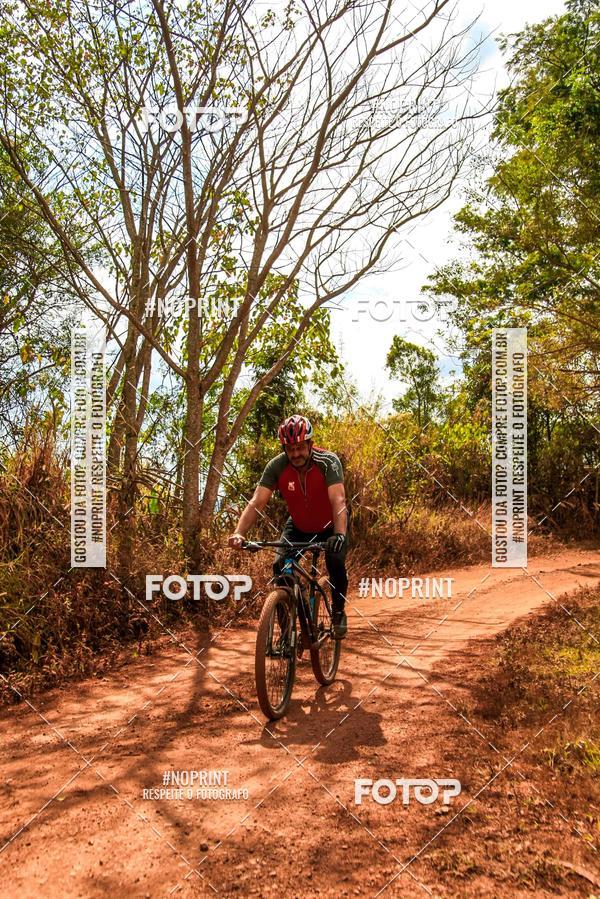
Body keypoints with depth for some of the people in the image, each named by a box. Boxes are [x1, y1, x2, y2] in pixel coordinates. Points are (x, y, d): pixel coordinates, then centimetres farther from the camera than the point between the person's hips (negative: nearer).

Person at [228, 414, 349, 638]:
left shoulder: (328, 461, -29)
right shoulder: (276, 466, -23)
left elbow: (338, 501, -40)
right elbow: (256, 503, -29)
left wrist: (340, 534, -56)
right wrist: (239, 533, -45)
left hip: (330, 526, -2)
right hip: (298, 526, 2)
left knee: (336, 563, -26)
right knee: (280, 566, -18)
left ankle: (338, 611, 3)